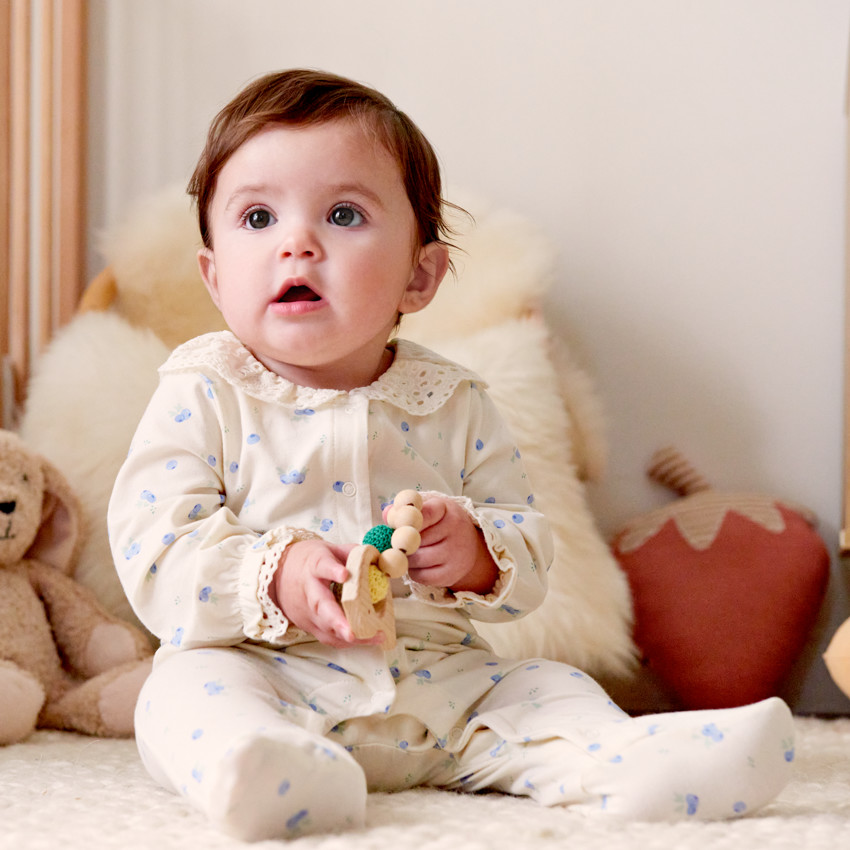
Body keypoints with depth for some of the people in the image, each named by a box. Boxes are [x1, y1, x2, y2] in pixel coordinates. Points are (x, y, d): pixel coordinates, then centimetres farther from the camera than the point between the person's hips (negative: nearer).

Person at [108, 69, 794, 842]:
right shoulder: (202, 396, -1)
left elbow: (528, 542, 8)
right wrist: (273, 576, -25)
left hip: (437, 678, 4)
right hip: (260, 670, -3)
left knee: (546, 686, -11)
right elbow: (152, 543, -9)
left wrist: (476, 553, -16)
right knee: (193, 690, -30)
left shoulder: (455, 405, 8)